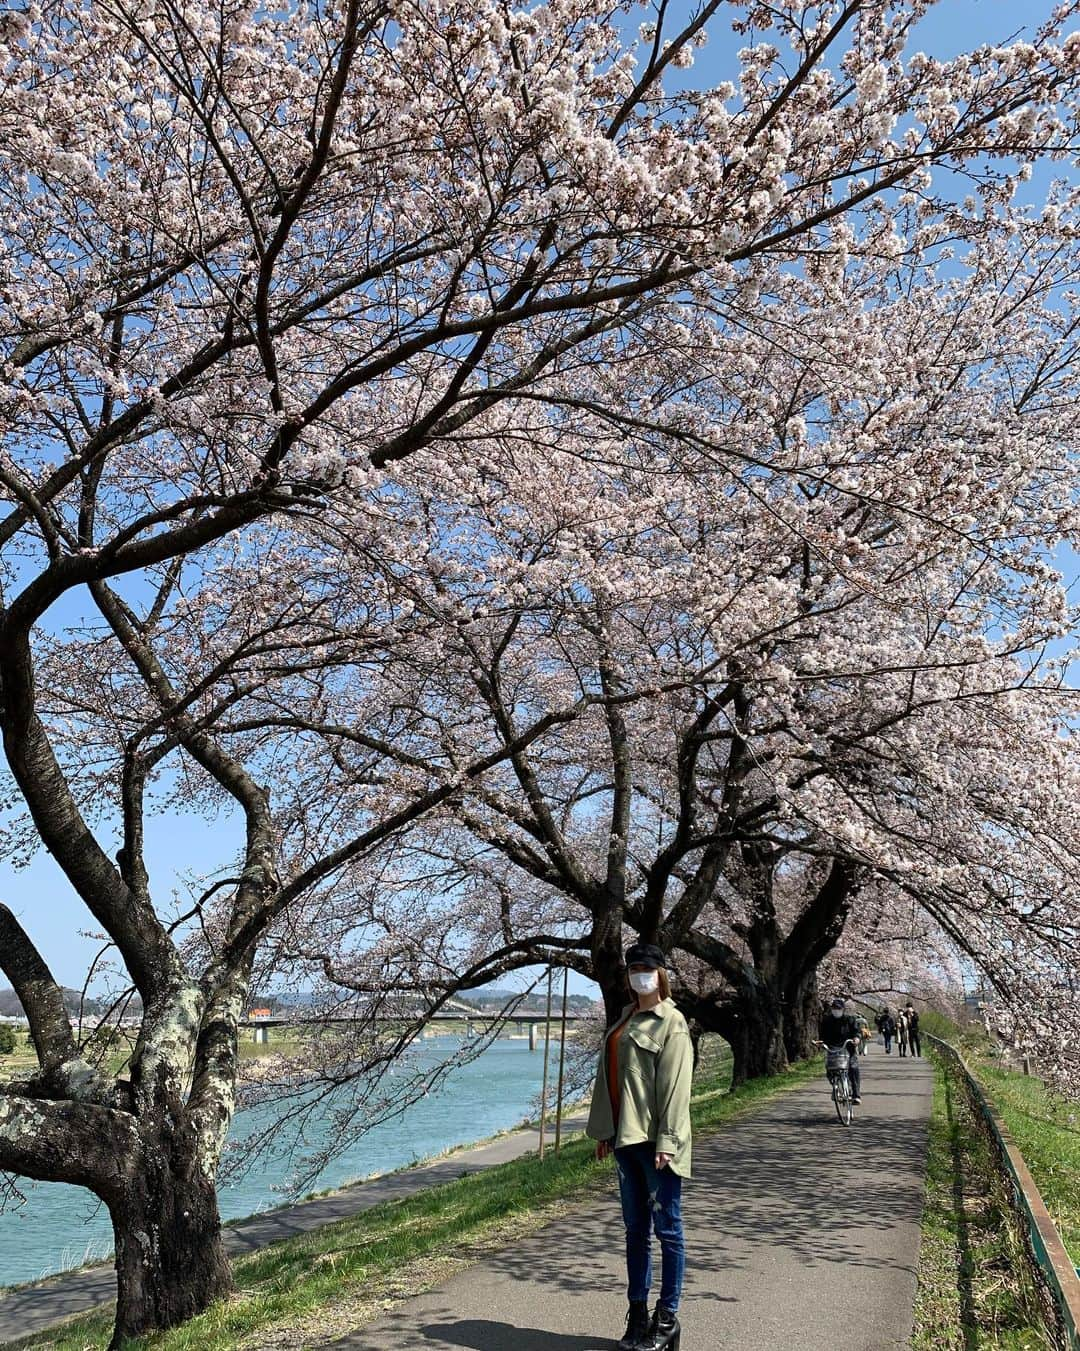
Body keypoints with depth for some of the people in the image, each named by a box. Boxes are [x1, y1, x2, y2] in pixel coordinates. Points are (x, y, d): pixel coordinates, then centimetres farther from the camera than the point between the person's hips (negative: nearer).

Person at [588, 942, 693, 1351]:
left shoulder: (671, 1022, -9)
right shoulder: (624, 1019, 13)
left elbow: (676, 1085, -15)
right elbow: (608, 1076, 15)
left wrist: (667, 1140, -19)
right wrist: (603, 1131, 12)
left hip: (655, 1140, -7)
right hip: (625, 1138, 7)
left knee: (667, 1228, 4)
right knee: (635, 1230, 14)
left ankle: (667, 1318, 14)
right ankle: (637, 1315, 23)